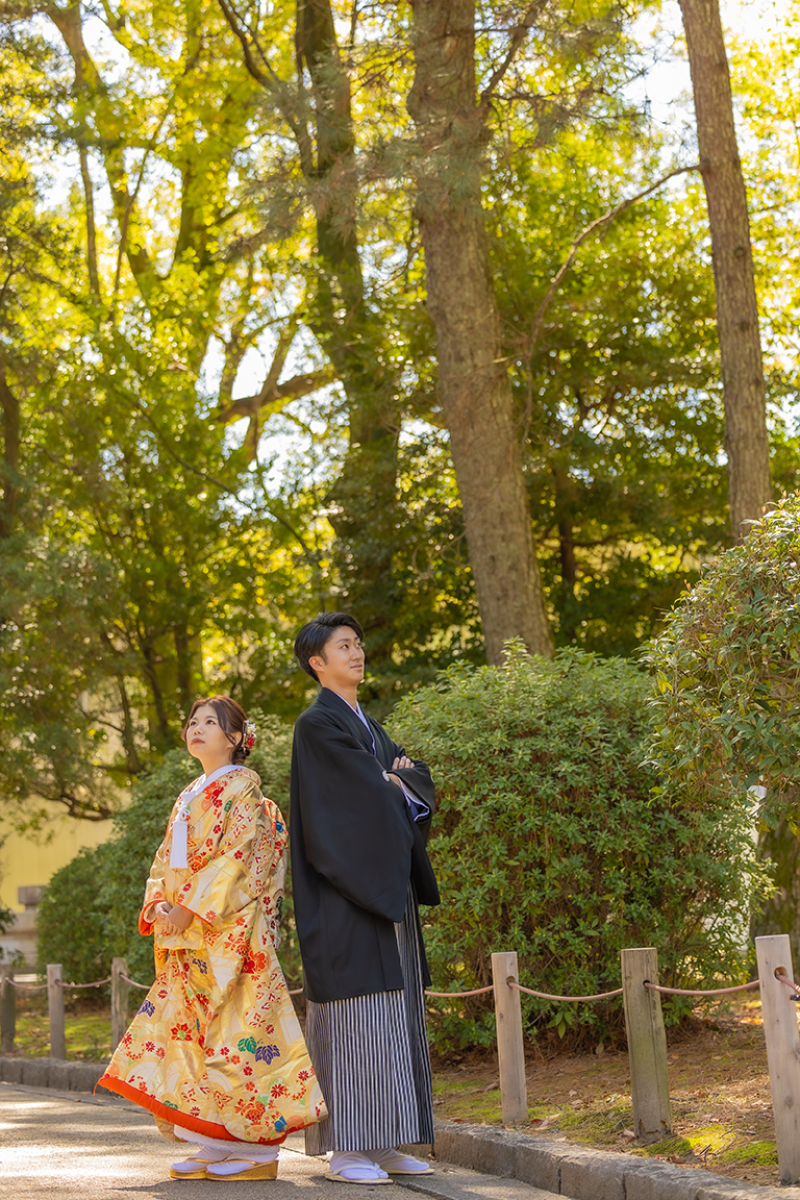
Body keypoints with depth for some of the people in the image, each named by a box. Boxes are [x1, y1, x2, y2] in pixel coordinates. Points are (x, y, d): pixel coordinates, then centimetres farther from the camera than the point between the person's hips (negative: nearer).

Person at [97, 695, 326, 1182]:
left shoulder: (242, 788, -4)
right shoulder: (190, 797, 21)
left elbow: (238, 857, -14)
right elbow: (167, 859, 19)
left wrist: (191, 907, -19)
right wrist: (158, 904, 0)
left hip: (231, 930, -8)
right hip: (188, 937, 8)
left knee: (237, 1030, -9)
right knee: (191, 1025, 4)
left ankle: (257, 1147, -3)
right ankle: (218, 1146, 9)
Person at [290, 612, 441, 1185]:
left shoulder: (368, 725, 20)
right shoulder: (318, 724, -7)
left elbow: (421, 779, 13)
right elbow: (365, 793, -15)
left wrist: (398, 782, -7)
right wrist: (398, 785, 2)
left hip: (387, 886, 9)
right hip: (346, 891, -9)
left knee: (392, 1013, 7)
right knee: (353, 1010, -10)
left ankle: (383, 1144, 11)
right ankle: (345, 1149, -6)